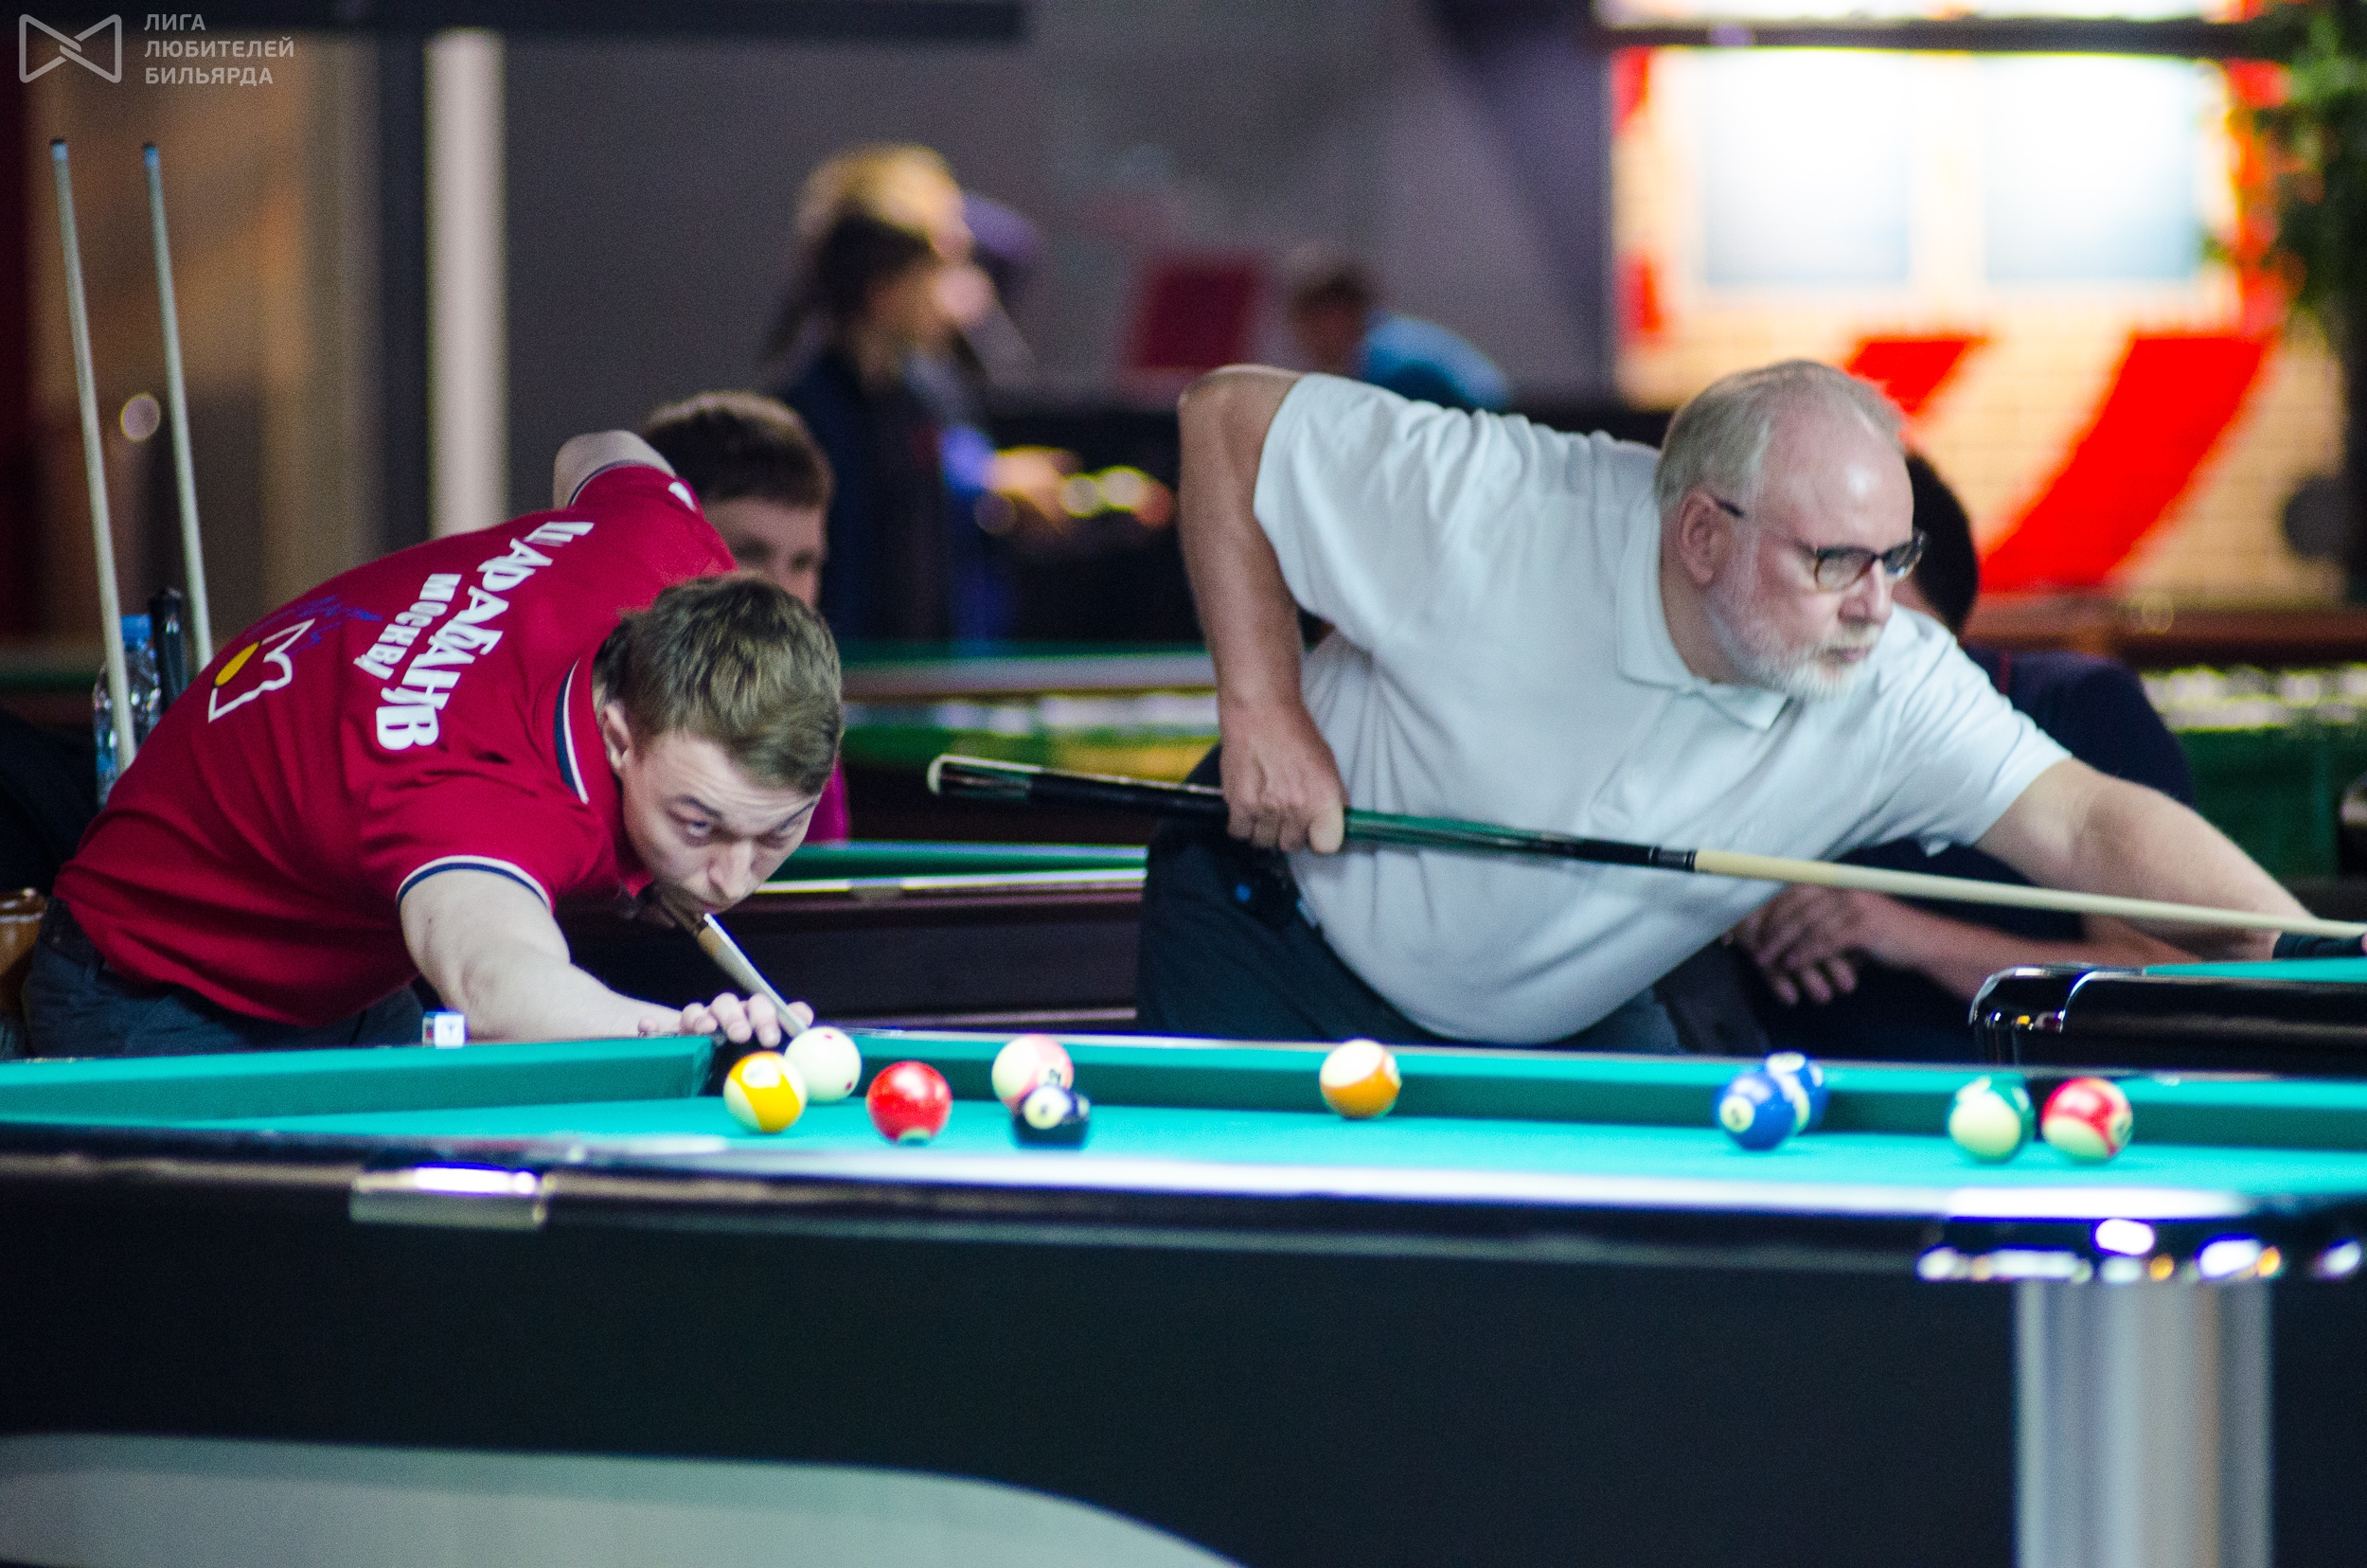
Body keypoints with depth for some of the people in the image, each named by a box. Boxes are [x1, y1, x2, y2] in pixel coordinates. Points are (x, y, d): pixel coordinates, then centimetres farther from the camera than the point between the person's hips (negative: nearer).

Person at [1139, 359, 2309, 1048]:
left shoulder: (1894, 694, -25)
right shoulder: (1498, 513, -32)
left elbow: (2084, 821, -33)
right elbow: (1230, 415, -21)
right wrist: (1263, 710, -25)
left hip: (1563, 1026, 3)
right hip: (1282, 955, -3)